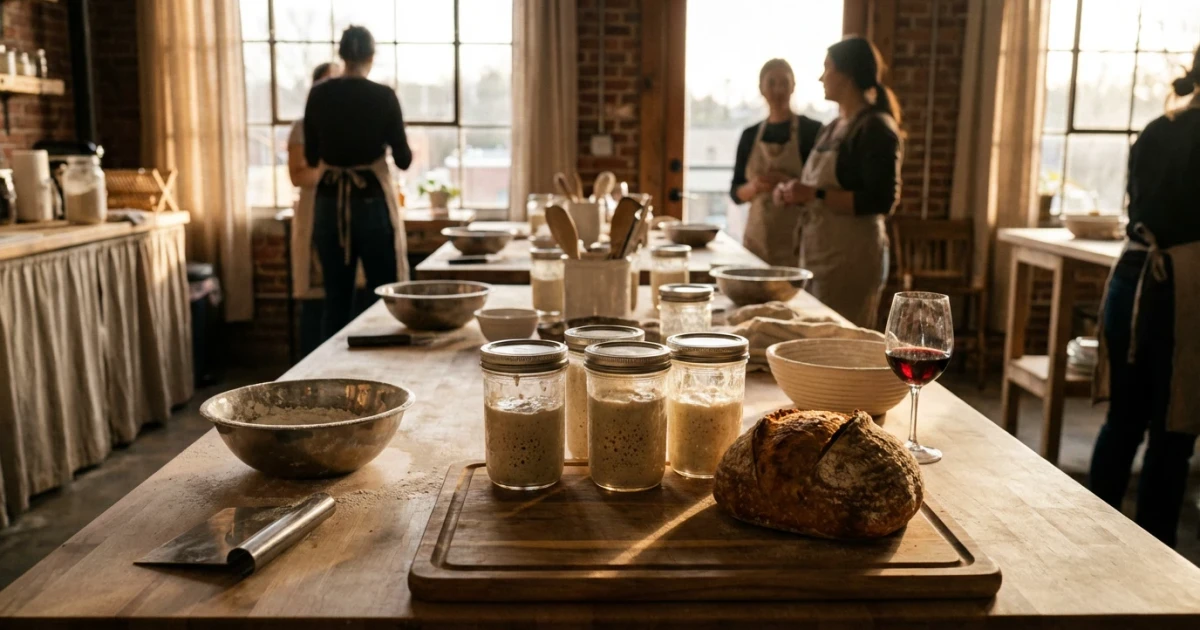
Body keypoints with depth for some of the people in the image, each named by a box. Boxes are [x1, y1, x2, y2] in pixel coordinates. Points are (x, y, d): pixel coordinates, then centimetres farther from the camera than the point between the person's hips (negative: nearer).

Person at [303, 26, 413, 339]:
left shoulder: (318, 95, 2)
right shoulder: (383, 96, -7)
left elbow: (311, 156, 11)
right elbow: (403, 159, -3)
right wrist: (407, 150, 19)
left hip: (330, 203, 4)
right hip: (372, 202, -3)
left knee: (336, 299, 11)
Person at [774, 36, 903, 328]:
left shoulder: (876, 128, -10)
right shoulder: (831, 130, 16)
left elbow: (881, 201, -18)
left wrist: (815, 195, -22)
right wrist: (794, 192, 6)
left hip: (851, 259, -9)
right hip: (816, 255, 9)